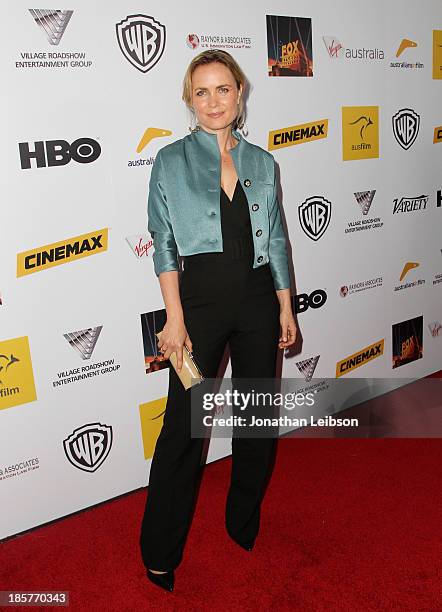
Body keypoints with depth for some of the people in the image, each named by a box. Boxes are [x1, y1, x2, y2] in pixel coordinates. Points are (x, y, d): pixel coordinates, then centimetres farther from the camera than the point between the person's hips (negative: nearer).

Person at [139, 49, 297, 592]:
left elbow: (276, 241, 12)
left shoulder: (262, 163, 9)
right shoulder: (171, 161, 0)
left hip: (258, 297, 4)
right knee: (184, 424, 0)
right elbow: (164, 246, -4)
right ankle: (160, 553, 17)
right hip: (201, 296, -3)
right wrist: (175, 318, -11)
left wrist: (286, 307, 8)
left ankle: (245, 525, 35)